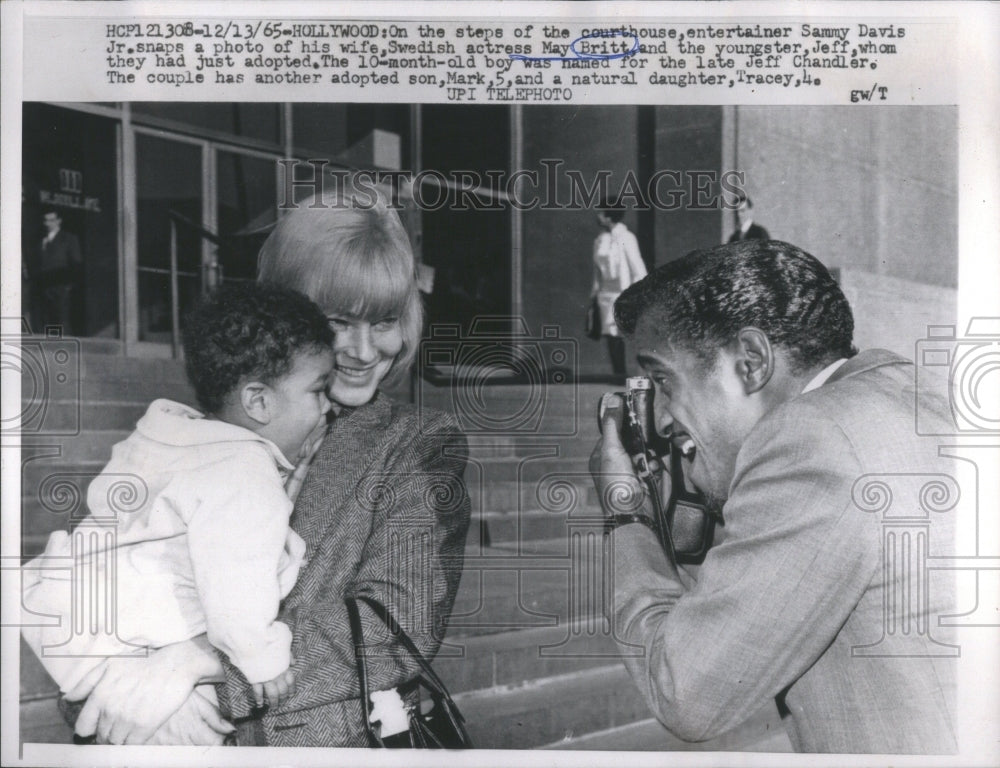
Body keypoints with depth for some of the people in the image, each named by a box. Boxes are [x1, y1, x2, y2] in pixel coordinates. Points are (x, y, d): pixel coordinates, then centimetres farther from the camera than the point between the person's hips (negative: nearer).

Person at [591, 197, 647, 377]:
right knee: (612, 336, 6)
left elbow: (638, 270, -8)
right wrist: (594, 292, 13)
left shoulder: (625, 238, -8)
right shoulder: (600, 240, 10)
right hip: (606, 295, 6)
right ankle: (618, 373, 13)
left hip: (624, 295, -6)